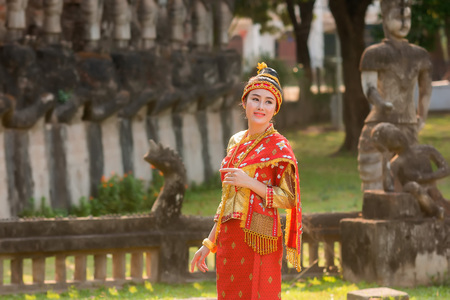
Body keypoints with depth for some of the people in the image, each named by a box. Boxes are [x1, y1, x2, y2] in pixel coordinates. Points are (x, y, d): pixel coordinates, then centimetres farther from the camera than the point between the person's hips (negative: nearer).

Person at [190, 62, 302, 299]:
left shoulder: (278, 148, -5)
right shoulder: (236, 142, 14)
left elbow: (289, 199, -8)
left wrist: (249, 182, -16)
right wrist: (209, 244, 17)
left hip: (257, 240, -7)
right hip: (229, 241, 7)